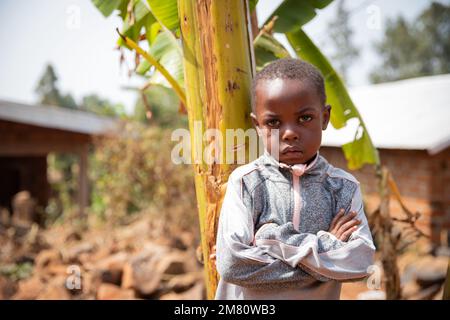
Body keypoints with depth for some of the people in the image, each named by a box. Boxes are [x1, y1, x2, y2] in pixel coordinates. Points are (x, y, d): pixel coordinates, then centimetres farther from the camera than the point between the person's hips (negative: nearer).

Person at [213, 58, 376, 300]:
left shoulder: (344, 187, -9)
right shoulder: (245, 182, -16)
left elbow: (361, 261, -20)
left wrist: (277, 240, -25)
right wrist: (325, 245, -23)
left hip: (321, 295, 1)